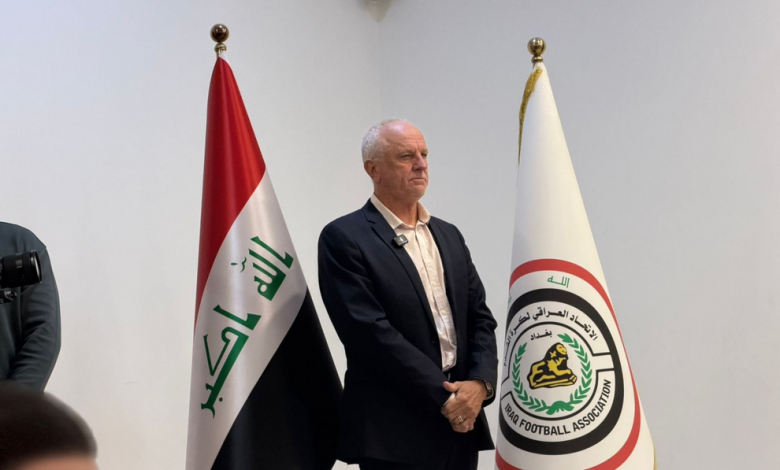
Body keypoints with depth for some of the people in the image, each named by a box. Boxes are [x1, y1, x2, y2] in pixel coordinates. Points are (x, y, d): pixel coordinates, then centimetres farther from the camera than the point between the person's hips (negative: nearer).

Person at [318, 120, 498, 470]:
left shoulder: (448, 236, 15)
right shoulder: (344, 238, -6)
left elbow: (480, 317, 12)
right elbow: (370, 332, -14)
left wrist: (480, 383, -6)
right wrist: (443, 397, -14)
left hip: (462, 426, 6)